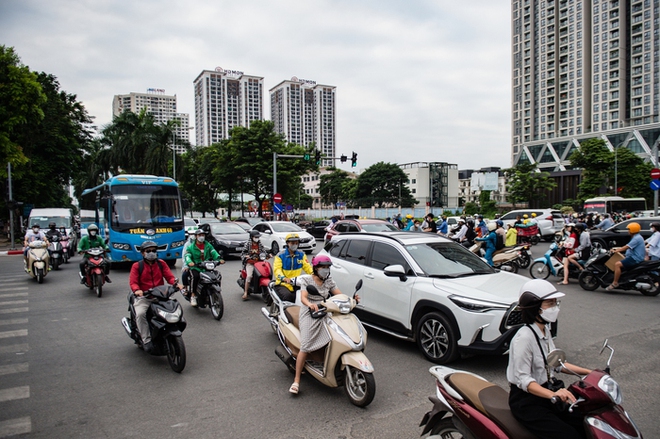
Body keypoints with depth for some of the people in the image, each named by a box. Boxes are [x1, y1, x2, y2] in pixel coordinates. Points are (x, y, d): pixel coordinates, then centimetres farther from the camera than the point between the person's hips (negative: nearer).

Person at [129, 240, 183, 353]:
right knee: (140, 314, -31)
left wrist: (176, 283, -19)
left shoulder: (161, 263, 12)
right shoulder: (137, 266, 4)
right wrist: (137, 290, -28)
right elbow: (133, 282, -5)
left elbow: (169, 276, 3)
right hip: (143, 297, -3)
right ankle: (146, 340, -25)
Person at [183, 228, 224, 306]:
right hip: (195, 268, -3)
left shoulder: (208, 245, 16)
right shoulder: (191, 247, 7)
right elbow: (187, 256, -8)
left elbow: (214, 253, 3)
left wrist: (219, 259, -19)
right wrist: (189, 262, -32)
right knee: (195, 276, -33)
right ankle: (193, 296, -23)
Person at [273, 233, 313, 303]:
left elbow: (307, 267, 5)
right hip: (282, 284, -4)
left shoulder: (301, 254, 11)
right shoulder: (280, 255, -3)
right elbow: (277, 269, -15)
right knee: (287, 296, -32)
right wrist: (284, 278, -35)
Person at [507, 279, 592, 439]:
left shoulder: (545, 331, 6)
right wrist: (552, 395, -38)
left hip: (546, 391, 9)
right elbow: (522, 379, -26)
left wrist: (589, 372, 7)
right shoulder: (524, 337, -23)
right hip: (525, 400, -8)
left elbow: (555, 363, 16)